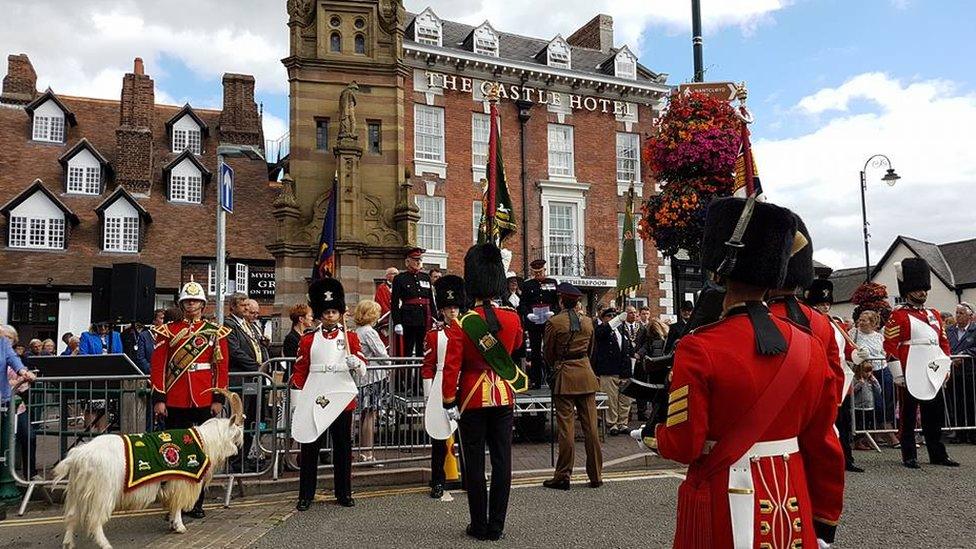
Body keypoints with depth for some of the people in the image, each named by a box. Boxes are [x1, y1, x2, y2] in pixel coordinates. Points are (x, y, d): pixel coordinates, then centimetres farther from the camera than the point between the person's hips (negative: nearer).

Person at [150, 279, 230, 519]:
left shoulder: (216, 332, 4)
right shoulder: (168, 330, 4)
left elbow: (221, 367, 3)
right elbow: (158, 366, 1)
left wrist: (219, 399, -3)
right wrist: (159, 398, -5)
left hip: (204, 400, 0)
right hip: (175, 401, 0)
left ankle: (197, 503, 18)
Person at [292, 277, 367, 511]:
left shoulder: (350, 337, 6)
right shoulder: (308, 340, 6)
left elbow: (362, 367, -1)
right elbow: (300, 371, 6)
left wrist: (355, 362, -24)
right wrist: (297, 401, 0)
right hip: (314, 399, 0)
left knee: (343, 446, 8)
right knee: (310, 446, 3)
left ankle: (344, 493, 19)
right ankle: (305, 496, 13)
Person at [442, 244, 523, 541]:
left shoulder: (461, 325, -12)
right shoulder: (513, 319, -3)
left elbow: (451, 368, -12)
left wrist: (449, 402, -3)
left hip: (472, 399, -3)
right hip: (504, 397, 3)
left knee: (474, 464, 7)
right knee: (502, 461, 8)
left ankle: (479, 526, 13)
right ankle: (496, 526, 13)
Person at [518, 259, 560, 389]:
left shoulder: (553, 283, 10)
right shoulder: (527, 285, 9)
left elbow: (559, 301, 7)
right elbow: (522, 304, 4)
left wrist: (553, 312, -12)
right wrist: (527, 314, -14)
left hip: (550, 321, 0)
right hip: (533, 322, 0)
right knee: (535, 352, 4)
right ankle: (535, 381, 8)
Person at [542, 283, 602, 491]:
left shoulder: (554, 323, -10)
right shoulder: (588, 322, 5)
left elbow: (547, 353, 0)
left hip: (564, 377, -4)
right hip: (586, 374, 4)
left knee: (565, 428, -1)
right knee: (590, 426, 7)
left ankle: (563, 477, 5)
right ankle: (596, 475, 13)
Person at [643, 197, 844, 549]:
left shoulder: (698, 350, -17)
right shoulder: (809, 347, -2)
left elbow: (683, 446, -16)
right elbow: (824, 446, 4)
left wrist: (653, 436, 7)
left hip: (724, 509, -4)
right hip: (793, 505, 4)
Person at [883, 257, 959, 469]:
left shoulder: (934, 315, 16)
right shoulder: (898, 316, -5)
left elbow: (944, 342, 20)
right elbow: (889, 346, -10)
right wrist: (898, 376, -14)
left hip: (933, 375, 6)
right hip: (910, 376, -6)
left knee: (935, 416, 12)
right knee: (908, 417, 1)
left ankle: (938, 454, 22)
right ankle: (909, 457, 8)